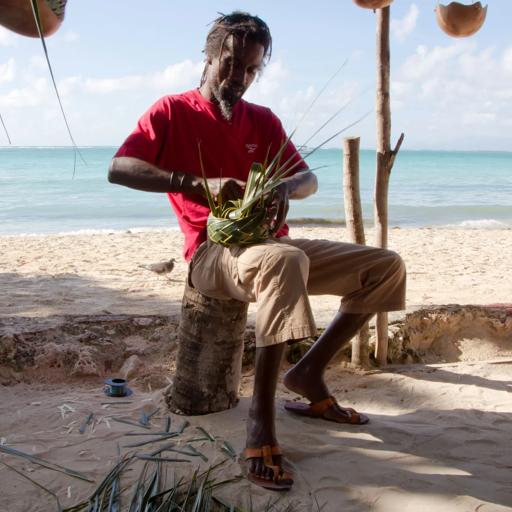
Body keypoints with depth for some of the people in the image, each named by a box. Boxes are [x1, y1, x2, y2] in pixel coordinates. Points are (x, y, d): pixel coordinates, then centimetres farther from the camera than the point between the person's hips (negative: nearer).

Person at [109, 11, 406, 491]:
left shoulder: (263, 120, 15)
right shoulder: (172, 111, 1)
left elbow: (308, 178, 11)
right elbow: (118, 169, -14)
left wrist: (286, 188, -16)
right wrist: (200, 183, -27)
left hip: (272, 248, 7)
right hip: (212, 254, -6)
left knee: (386, 267, -1)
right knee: (285, 261, -41)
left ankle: (309, 371, 1)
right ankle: (261, 417, -33)